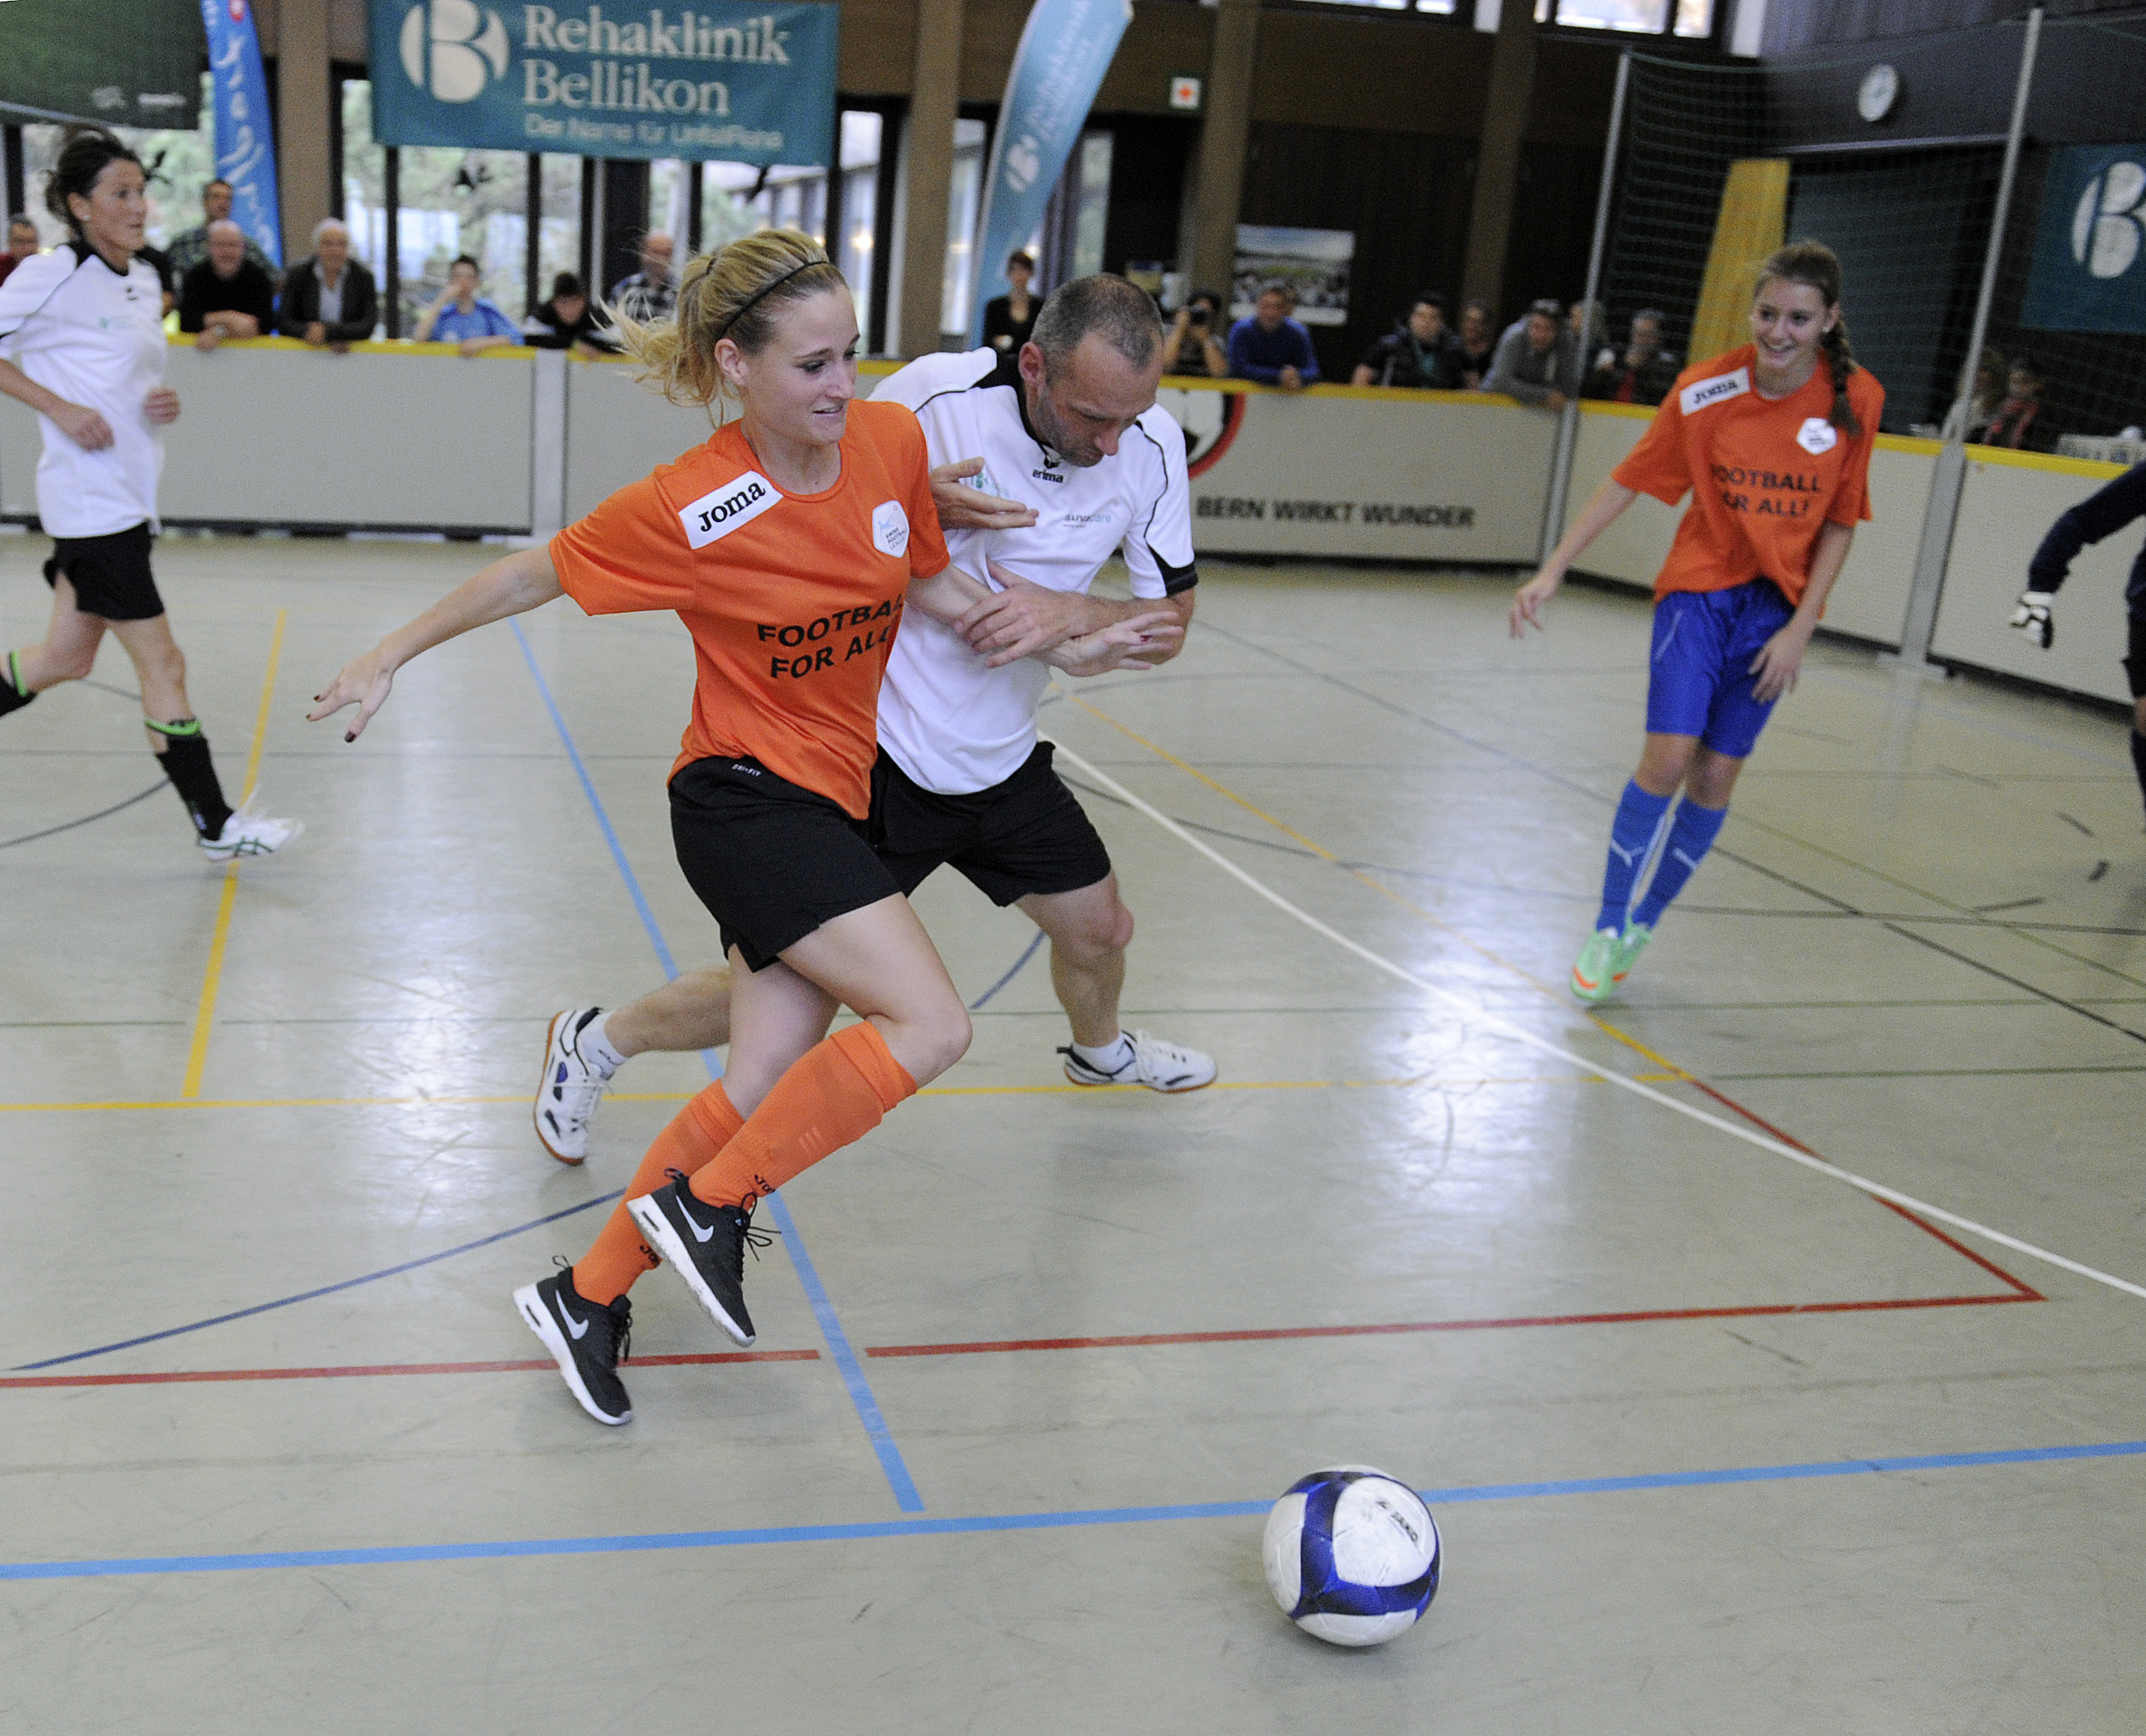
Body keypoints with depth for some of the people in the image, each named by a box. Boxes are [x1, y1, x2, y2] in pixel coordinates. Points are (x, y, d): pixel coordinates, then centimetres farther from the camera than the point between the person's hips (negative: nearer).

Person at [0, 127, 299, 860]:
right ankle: (217, 825, 2)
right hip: (90, 500, -8)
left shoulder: (143, 281, 12)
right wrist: (60, 407, -16)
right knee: (161, 662, -5)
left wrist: (163, 402, 3)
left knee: (67, 657, 16)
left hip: (127, 496, 8)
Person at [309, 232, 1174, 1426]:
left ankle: (588, 1296, 19)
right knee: (931, 1027, -18)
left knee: (770, 1081, 5)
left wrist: (1060, 646, 9)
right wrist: (394, 655, 4)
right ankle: (705, 1204, -2)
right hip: (744, 799, -6)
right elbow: (534, 573, -3)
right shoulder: (689, 510, -18)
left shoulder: (894, 441, -4)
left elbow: (932, 583, 14)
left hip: (829, 804, 6)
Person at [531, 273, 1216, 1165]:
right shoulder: (935, 393, -22)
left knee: (1100, 930, 20)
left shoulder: (1151, 444, -9)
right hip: (873, 756, -5)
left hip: (1003, 765, 5)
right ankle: (596, 1042, 25)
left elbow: (1171, 620, -3)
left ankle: (1101, 1048, 57)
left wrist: (1071, 611, -23)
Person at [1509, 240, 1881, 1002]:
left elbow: (1840, 523, -1)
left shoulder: (1856, 398, -9)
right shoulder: (1705, 389, -11)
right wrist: (1553, 570, -7)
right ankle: (1608, 928, 1)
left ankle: (1643, 922, 21)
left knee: (1715, 778, 2)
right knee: (1669, 756, -16)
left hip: (1777, 602, 1)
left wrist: (1800, 628, -7)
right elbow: (1628, 481, -2)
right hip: (1700, 584, -1)